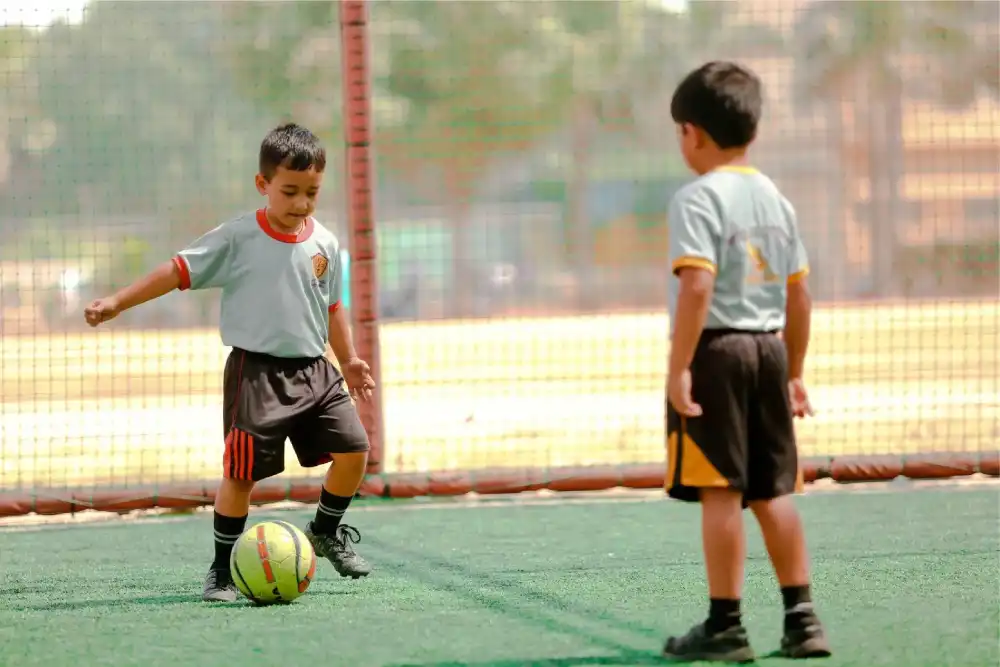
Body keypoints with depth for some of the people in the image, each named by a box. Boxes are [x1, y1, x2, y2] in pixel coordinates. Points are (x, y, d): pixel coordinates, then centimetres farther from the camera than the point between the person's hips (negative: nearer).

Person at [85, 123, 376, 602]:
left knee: (354, 448, -3)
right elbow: (179, 271, -8)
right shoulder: (237, 239, -9)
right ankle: (223, 569, 8)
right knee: (241, 471, -6)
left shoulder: (324, 244, 6)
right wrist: (117, 302, -13)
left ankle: (326, 532, 23)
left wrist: (349, 360, 18)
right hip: (256, 370, -5)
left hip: (313, 370, 5)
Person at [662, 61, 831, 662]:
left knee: (721, 490, -4)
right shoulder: (776, 199, 13)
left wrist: (679, 368, -20)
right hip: (769, 348, 7)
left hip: (717, 348, -7)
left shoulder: (699, 198, -10)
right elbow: (799, 294, 16)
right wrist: (794, 372, 22)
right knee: (772, 491, 12)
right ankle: (803, 619, 11)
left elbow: (697, 286, -21)